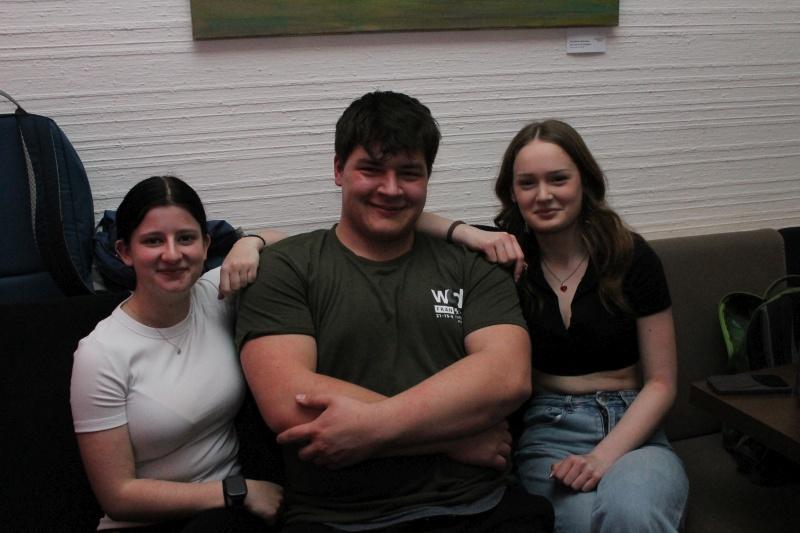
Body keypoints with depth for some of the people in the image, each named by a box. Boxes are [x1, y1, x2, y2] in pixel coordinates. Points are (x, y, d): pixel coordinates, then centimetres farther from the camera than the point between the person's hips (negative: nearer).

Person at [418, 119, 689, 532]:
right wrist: (466, 233, -19)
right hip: (546, 434, 0)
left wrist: (603, 456, -15)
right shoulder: (508, 254, 1)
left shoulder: (631, 256, -1)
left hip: (630, 429, 0)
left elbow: (660, 382, 0)